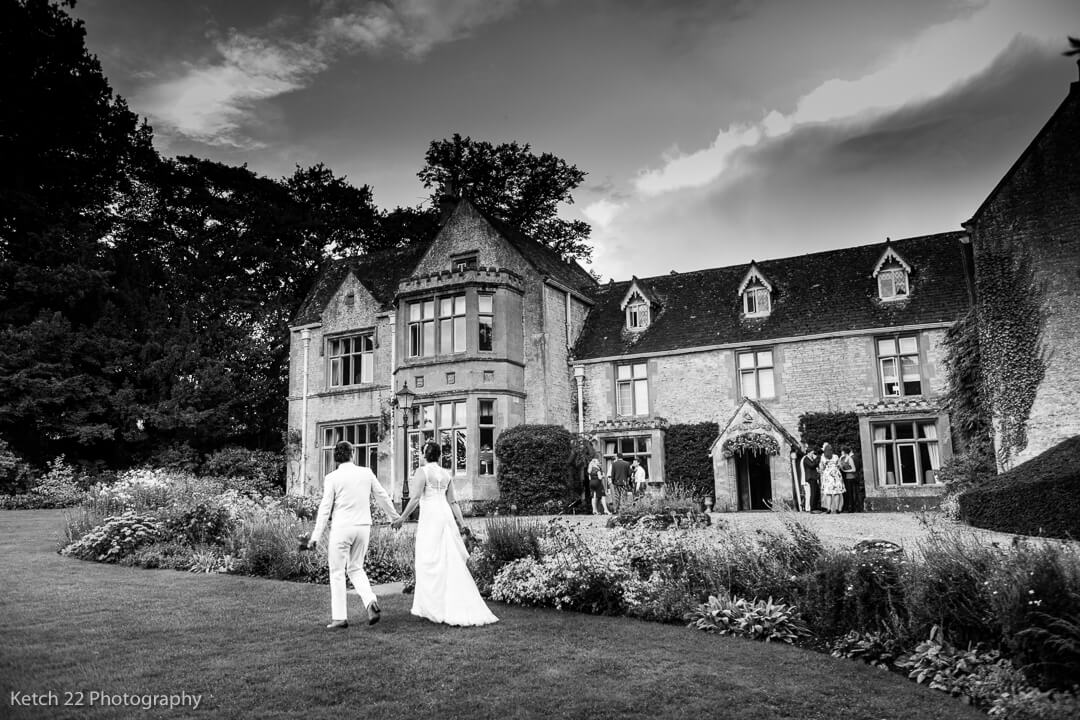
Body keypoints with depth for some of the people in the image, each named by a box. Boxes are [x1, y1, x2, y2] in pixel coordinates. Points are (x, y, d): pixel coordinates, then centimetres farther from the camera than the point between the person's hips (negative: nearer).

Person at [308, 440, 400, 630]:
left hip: (341, 527, -4)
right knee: (356, 568, 19)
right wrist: (395, 517, 27)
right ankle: (371, 602, -1)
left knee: (337, 572, 7)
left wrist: (316, 536, -4)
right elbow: (383, 497, 12)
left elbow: (325, 508, -8)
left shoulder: (332, 478, -7)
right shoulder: (366, 473, 3)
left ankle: (339, 618, 9)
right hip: (364, 527, 4)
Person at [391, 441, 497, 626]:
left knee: (430, 562, 0)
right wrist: (462, 522, 15)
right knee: (452, 560, 8)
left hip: (430, 516, -6)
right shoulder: (445, 474, 14)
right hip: (446, 516, 6)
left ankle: (435, 607, 2)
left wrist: (403, 517, -9)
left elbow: (416, 498, -13)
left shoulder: (422, 471, -5)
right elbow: (452, 501, 13)